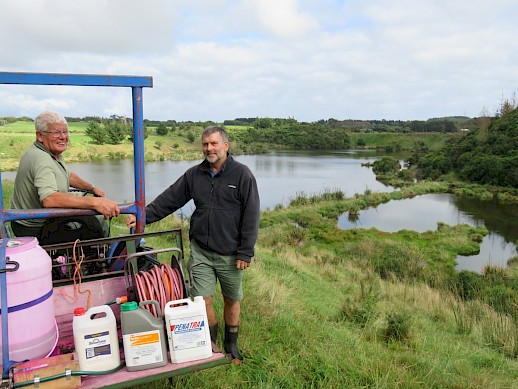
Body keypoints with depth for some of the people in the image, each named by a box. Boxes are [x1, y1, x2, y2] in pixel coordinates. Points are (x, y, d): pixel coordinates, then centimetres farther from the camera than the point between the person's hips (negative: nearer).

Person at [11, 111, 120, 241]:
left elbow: (68, 176, 22)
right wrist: (95, 202, -49)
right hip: (34, 230, -9)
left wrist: (92, 188, 11)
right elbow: (49, 199, -45)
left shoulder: (52, 152, 4)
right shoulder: (41, 159, -28)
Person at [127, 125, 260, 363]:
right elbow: (169, 199, 8)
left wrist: (245, 252, -11)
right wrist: (144, 216, -3)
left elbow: (251, 216, -9)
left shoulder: (242, 175, -8)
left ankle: (231, 345, 35)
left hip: (230, 253, -2)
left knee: (232, 300, 13)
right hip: (200, 250, 3)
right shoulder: (194, 175, 5)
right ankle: (211, 342, 26)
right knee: (203, 300, 0)